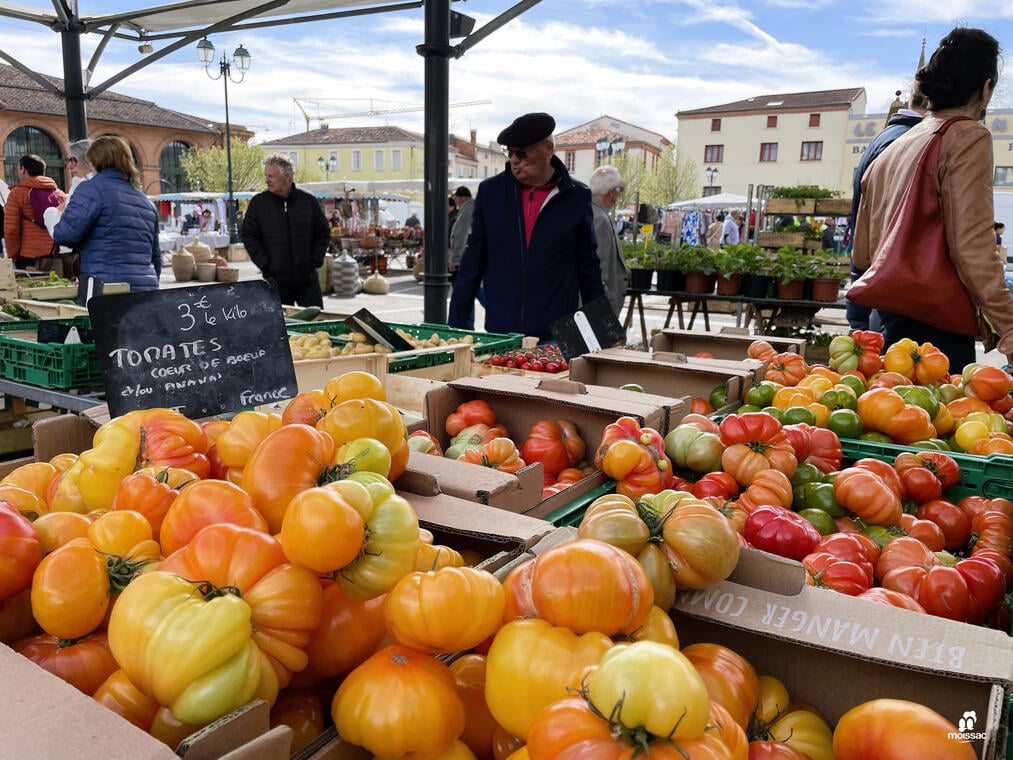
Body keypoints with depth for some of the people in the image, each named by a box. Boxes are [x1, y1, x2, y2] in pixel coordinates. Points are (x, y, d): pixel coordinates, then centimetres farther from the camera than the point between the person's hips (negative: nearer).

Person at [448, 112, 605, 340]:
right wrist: (455, 325, 5)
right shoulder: (491, 191, 5)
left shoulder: (576, 197, 1)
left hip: (557, 337, -1)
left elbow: (589, 268, 6)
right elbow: (472, 261, 9)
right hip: (498, 333, 1)